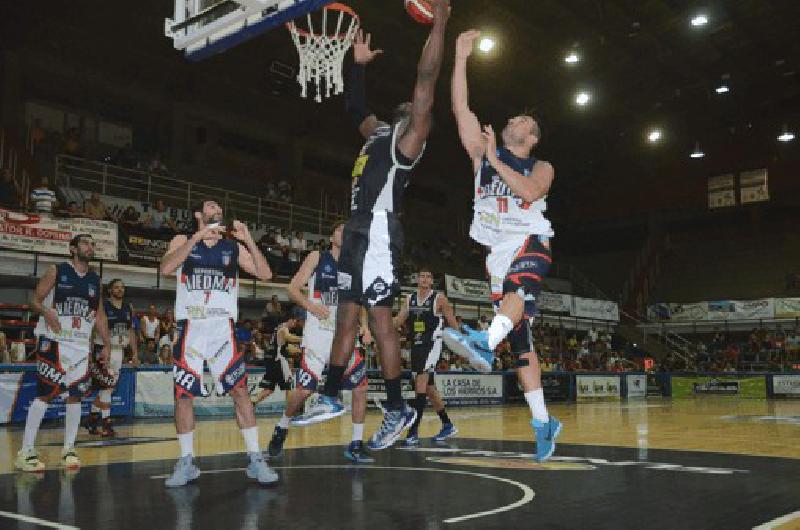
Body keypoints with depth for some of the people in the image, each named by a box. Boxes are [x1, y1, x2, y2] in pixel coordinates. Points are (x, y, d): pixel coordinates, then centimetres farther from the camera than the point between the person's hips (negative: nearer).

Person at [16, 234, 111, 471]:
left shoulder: (95, 279, 13)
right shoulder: (56, 271, -1)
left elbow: (99, 315, 16)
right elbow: (35, 300, -2)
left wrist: (107, 345, 10)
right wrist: (46, 312, -24)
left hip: (81, 345, 5)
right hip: (53, 342, -5)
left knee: (76, 396, 3)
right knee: (44, 394, -7)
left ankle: (68, 450, 12)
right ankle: (26, 451, -1)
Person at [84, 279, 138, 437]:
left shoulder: (129, 308, 9)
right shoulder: (102, 306, -9)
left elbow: (131, 331, 15)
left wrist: (135, 353, 11)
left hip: (119, 351, 7)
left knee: (105, 387, 12)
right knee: (106, 386, -9)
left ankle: (92, 418, 24)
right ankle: (105, 423, -3)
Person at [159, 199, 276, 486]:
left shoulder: (233, 247, 11)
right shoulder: (183, 241, 8)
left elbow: (265, 274, 2)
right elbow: (166, 267, -12)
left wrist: (248, 239, -8)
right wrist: (198, 237, -18)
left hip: (223, 326, 1)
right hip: (191, 327, 0)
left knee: (240, 389, -6)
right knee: (183, 394, 1)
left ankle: (255, 460, -1)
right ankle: (186, 463, 14)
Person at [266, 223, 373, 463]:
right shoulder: (317, 258, 2)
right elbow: (293, 288, -2)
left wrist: (364, 325, -2)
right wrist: (311, 306, -19)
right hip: (318, 333, -4)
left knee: (360, 387, -2)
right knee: (305, 388, -9)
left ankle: (356, 445, 9)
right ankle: (281, 430, 18)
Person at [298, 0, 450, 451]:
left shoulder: (410, 134, -1)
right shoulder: (378, 132, 22)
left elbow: (426, 80, -12)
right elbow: (356, 108, 40)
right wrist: (360, 65, 36)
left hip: (379, 232, -9)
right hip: (358, 231, 9)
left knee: (380, 318, -9)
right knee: (347, 315, 10)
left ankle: (398, 410, -1)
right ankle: (331, 398, 17)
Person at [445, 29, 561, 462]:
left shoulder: (541, 167, 7)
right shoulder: (483, 153, 14)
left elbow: (529, 191, -17)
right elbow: (461, 109, 3)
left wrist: (495, 159, -11)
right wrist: (461, 57, -2)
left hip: (530, 243, -3)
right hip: (498, 251, 3)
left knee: (520, 286, -39)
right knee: (520, 342, 0)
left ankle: (485, 342, -64)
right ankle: (544, 422, 5)